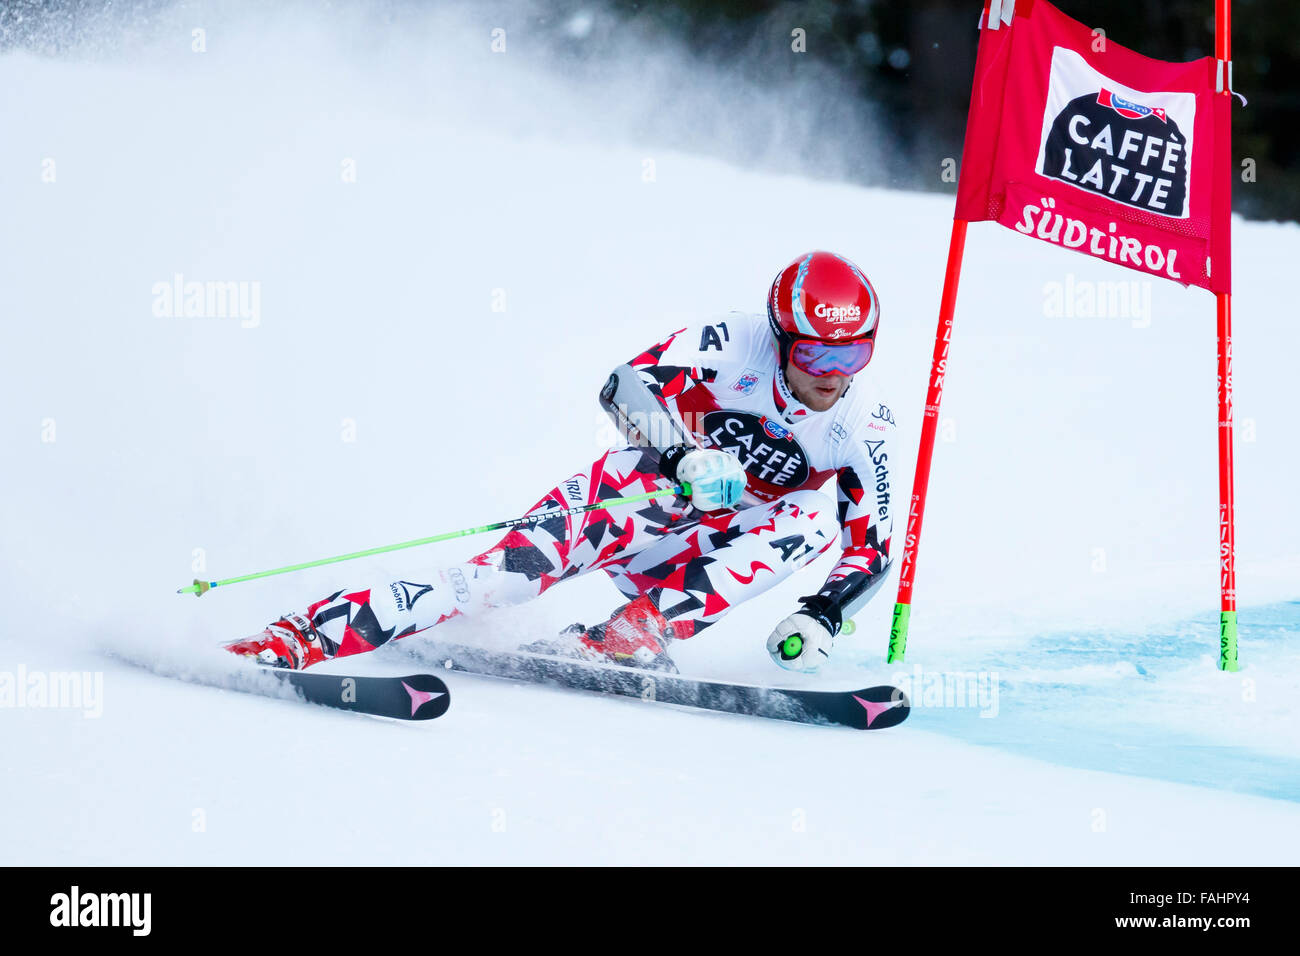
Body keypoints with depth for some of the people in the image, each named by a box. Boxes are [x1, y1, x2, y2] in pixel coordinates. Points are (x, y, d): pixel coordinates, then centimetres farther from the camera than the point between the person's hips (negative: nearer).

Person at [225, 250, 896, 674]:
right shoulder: (733, 343, -15)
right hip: (641, 492, -3)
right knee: (519, 566, -28)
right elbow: (628, 386, -24)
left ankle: (633, 634, -34)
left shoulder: (864, 429, -8)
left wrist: (822, 617, -21)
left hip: (707, 554, 3)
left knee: (815, 517, -25)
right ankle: (301, 635, -30)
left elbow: (873, 547, -3)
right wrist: (686, 459, -40)